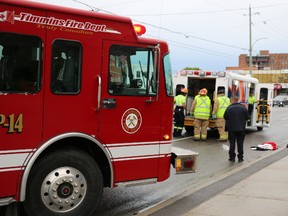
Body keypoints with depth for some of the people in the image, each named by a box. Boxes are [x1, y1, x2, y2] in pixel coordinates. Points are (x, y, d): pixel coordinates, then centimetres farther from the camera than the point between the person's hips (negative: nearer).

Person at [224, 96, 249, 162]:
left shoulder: (229, 108, -10)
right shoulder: (243, 108, -1)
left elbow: (225, 117, -5)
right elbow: (247, 117, 5)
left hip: (232, 128, -2)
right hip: (241, 129, 2)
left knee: (232, 143, 5)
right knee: (240, 143, 8)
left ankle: (232, 157, 7)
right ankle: (240, 158, 12)